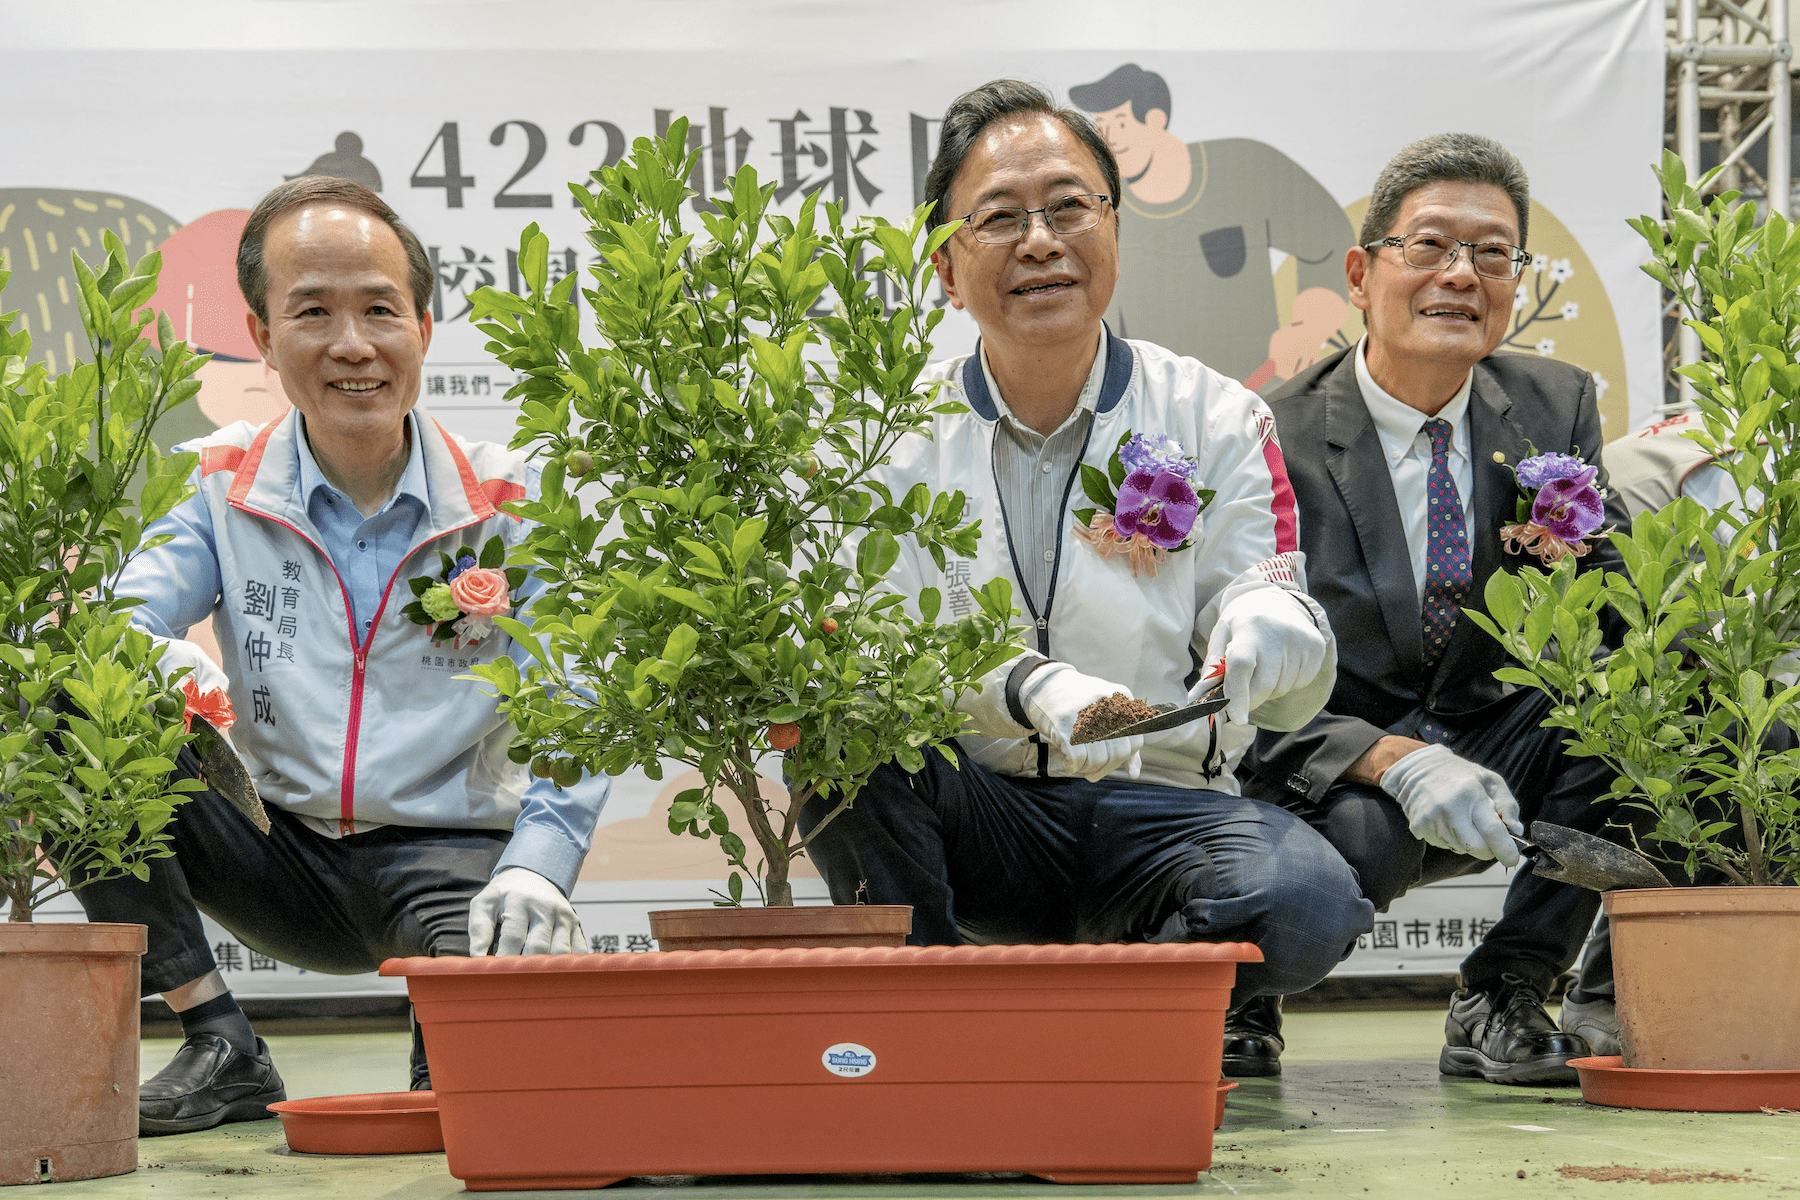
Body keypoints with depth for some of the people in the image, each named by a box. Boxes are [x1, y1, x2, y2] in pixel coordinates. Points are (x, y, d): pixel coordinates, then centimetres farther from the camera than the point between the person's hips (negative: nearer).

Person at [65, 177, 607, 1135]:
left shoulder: (506, 506, -5)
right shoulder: (225, 490, 0)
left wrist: (537, 870, -31)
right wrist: (164, 666, -39)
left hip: (451, 858, -3)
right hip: (285, 857, 3)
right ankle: (222, 1054, -11)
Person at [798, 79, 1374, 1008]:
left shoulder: (1216, 422, 4)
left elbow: (1294, 697, -2)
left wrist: (1270, 628, -27)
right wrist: (1024, 688, -30)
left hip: (1158, 805, 1)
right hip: (972, 814, 0)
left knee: (1307, 899, -31)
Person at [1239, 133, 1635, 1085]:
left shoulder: (1558, 409, 1)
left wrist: (1571, 569, -24)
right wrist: (1402, 763, -33)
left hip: (1497, 760, 5)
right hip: (1336, 774, -4)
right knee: (1361, 834, -38)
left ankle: (1501, 1000, -9)